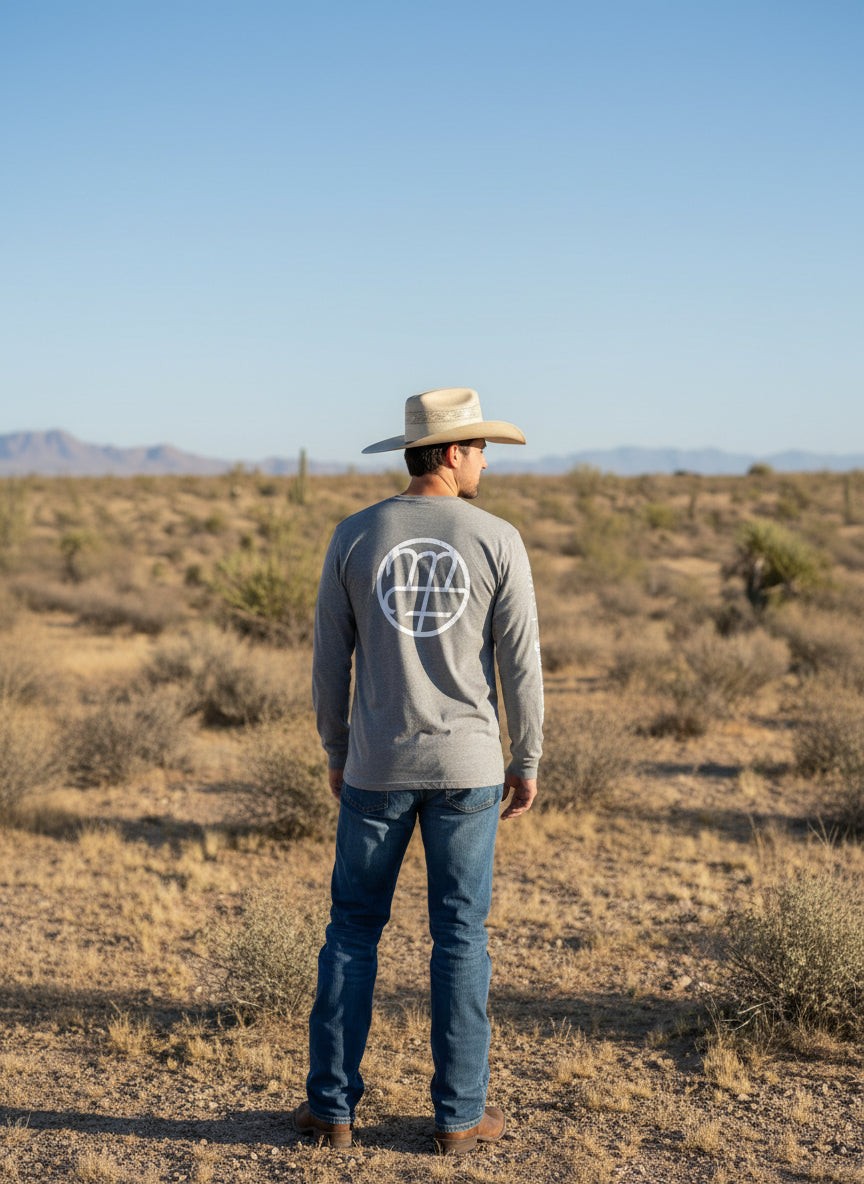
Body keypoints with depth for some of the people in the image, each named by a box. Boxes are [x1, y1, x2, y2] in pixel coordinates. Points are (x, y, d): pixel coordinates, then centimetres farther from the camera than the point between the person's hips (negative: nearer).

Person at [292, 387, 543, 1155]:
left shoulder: (354, 536, -2)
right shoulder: (497, 541, -7)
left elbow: (330, 660, 1)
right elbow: (520, 663, -6)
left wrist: (336, 754, 14)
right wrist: (528, 763, 5)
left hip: (378, 766, 1)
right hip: (466, 766, -1)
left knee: (354, 929, 12)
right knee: (460, 936, 8)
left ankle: (333, 1106, 15)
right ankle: (460, 1113, 13)